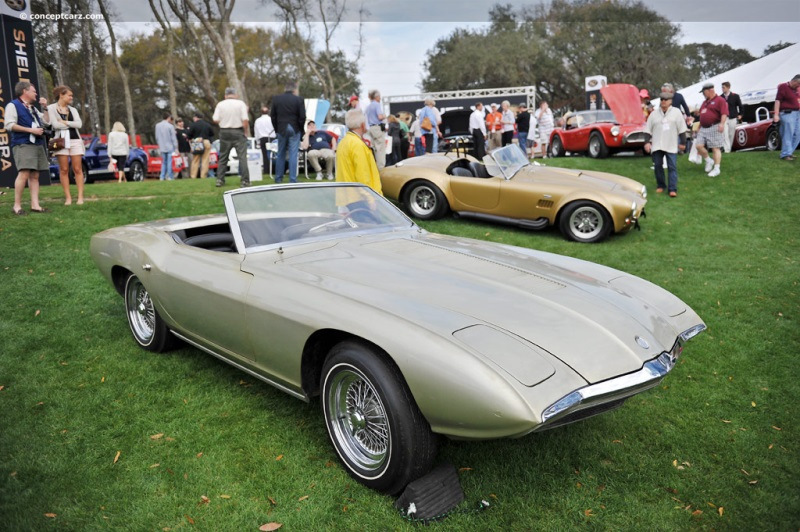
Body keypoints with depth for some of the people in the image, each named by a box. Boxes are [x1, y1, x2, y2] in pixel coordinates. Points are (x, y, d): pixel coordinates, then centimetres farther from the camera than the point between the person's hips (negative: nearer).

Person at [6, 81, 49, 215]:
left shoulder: (33, 108, 23)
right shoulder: (13, 105, -1)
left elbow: (46, 122, 27)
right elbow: (10, 125, -11)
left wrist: (45, 107, 18)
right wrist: (31, 130, -15)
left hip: (37, 144, 8)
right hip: (23, 145, -8)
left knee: (34, 176, 3)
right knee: (24, 174, -17)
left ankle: (35, 205, 1)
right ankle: (17, 205, -13)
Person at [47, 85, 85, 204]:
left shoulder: (73, 109, 15)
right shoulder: (51, 108, 5)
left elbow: (79, 124, 0)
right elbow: (55, 125, -7)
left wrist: (64, 122, -6)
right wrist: (71, 125, 1)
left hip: (75, 140, 3)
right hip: (61, 140, -2)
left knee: (77, 169, -2)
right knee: (64, 170, -2)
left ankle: (80, 197, -2)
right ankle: (68, 197, 0)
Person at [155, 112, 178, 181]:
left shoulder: (157, 125, 5)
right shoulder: (170, 126, -11)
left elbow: (157, 137, 11)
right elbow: (173, 138, -9)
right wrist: (176, 147, -4)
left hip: (162, 147, 5)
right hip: (170, 147, -5)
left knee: (163, 162, 13)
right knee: (170, 162, -2)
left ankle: (162, 177, 10)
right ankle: (170, 176, -3)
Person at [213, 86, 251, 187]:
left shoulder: (220, 104, 2)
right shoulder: (241, 103, -3)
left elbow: (215, 120, -4)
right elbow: (245, 120, -11)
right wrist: (246, 132, 0)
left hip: (224, 132, 2)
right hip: (238, 131, -2)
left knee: (223, 157, 12)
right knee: (242, 157, -2)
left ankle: (220, 180, 12)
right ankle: (245, 180, -7)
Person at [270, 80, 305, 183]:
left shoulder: (276, 99, 3)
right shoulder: (299, 99, -6)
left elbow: (273, 116, 5)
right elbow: (302, 117, -8)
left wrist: (277, 129, 12)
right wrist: (300, 129, 5)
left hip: (281, 129, 3)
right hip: (294, 129, -2)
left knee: (281, 154, 12)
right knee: (293, 155, -1)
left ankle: (278, 178, 16)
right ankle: (292, 179, -2)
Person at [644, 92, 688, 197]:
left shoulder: (676, 112, 4)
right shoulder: (654, 113, 8)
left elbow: (682, 129, 4)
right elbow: (648, 130, 9)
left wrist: (682, 142, 2)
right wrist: (647, 142, 0)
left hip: (671, 146, -2)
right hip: (656, 145, 2)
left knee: (672, 167, -6)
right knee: (657, 166, 5)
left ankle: (672, 189, -7)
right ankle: (661, 186, 21)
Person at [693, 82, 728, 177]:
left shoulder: (720, 100, -3)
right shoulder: (705, 102, 22)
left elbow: (724, 114, -14)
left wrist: (722, 124, -28)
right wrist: (699, 127, 26)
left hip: (714, 127, -8)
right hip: (703, 128, 8)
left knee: (716, 148, -6)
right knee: (699, 145, -4)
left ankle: (716, 168, -4)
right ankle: (709, 161, 17)